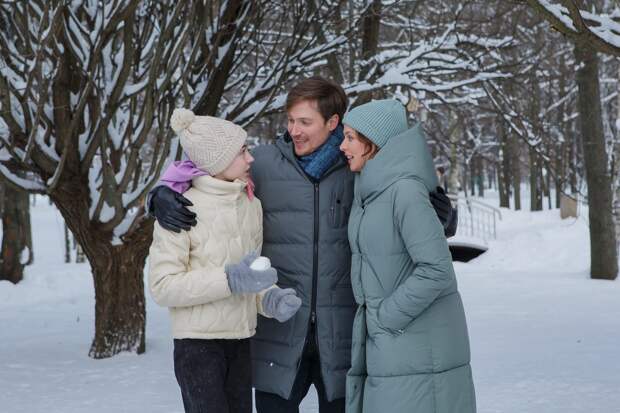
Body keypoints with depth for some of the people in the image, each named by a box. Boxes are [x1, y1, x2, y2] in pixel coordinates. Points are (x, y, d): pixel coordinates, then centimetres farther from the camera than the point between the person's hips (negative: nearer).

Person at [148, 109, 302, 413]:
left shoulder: (251, 205, 7)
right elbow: (162, 285, -14)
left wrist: (270, 299, -6)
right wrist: (229, 280, -22)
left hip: (241, 342, 6)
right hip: (198, 344, -6)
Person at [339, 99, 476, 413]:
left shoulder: (406, 191, -17)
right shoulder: (370, 191, 9)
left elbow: (436, 269, -23)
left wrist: (387, 317, -15)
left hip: (419, 340, -9)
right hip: (387, 337, 9)